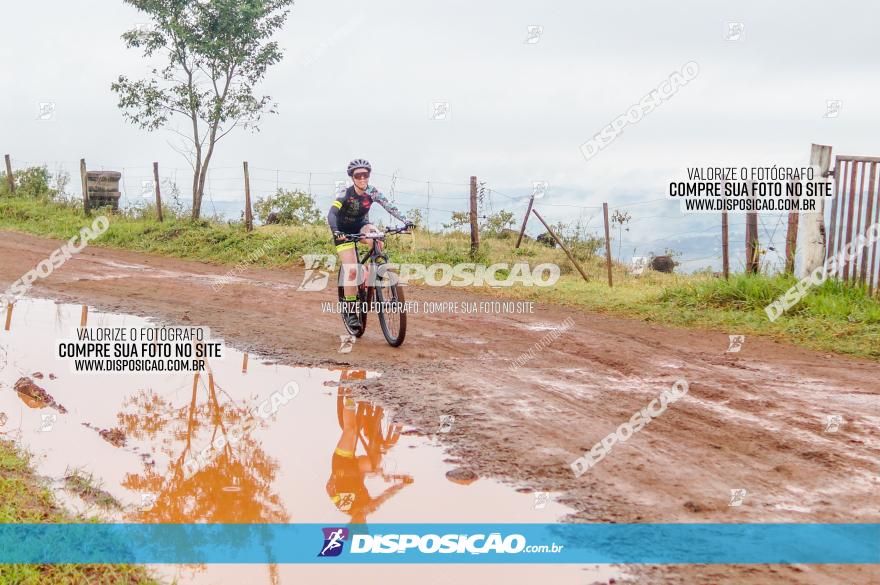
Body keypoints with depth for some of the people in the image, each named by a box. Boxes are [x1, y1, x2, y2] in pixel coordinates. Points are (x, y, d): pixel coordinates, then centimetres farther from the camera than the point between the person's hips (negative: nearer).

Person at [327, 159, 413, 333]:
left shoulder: (372, 192, -16)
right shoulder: (345, 194, -25)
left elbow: (389, 206, -27)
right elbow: (332, 214, -35)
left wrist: (405, 220, -42)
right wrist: (336, 231, -53)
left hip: (361, 226, 3)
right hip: (344, 231, -3)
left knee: (376, 237, -32)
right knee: (351, 270, -16)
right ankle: (351, 312, -5)